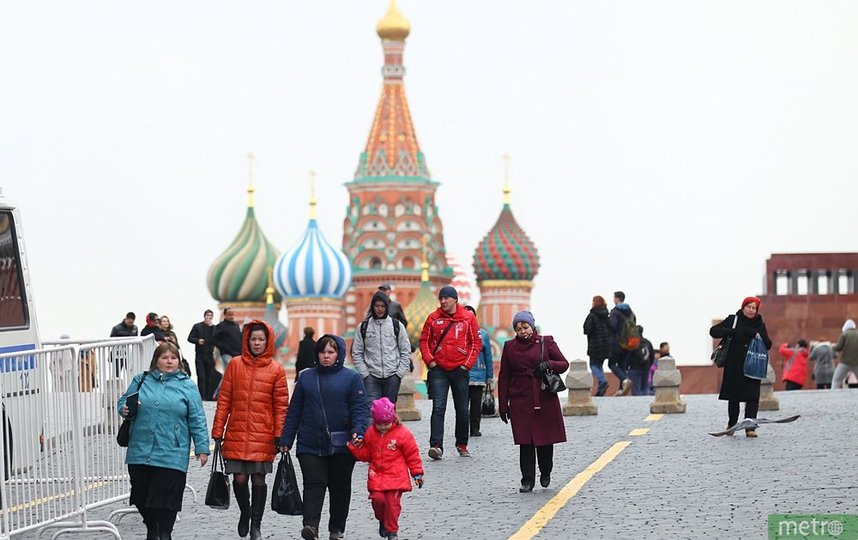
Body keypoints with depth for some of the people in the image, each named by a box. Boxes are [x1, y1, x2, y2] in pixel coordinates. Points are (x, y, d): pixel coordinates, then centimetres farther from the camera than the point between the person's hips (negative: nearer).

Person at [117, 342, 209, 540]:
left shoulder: (187, 386, 4)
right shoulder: (141, 381, 10)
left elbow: (197, 420, 3)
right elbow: (123, 401, 16)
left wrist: (202, 448, -1)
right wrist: (125, 409, -8)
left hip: (171, 455, -3)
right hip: (140, 453, 3)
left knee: (166, 497, -5)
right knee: (141, 495, 10)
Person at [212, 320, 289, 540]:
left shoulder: (276, 370, 3)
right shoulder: (235, 365, 4)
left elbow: (281, 405, 2)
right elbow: (224, 400, 5)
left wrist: (280, 435, -4)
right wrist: (217, 431, 2)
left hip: (263, 436, -1)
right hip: (237, 435, 1)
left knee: (258, 479, 3)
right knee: (239, 478, -1)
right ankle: (244, 513, 26)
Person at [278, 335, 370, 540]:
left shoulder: (351, 378, 2)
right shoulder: (306, 377, 10)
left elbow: (360, 408, -3)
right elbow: (294, 411, 12)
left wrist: (358, 431, -20)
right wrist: (286, 440, 8)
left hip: (341, 446, -1)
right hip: (309, 445, 1)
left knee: (340, 487, 8)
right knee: (314, 484, -11)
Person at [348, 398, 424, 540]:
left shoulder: (402, 433, -5)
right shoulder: (370, 433, 7)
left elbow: (412, 455, 1)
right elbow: (365, 454, 16)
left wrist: (417, 473, 2)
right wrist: (356, 447, -4)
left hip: (396, 477, -3)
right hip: (376, 476, 3)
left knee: (393, 503, -7)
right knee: (378, 499, -13)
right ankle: (382, 520, 17)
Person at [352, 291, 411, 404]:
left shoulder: (397, 326, 6)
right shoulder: (363, 327, 5)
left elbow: (406, 352, 7)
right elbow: (356, 353, 5)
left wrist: (400, 373, -2)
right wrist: (364, 373, -5)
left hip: (392, 376, 1)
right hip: (371, 377, -1)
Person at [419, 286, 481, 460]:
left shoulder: (468, 317, 2)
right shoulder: (433, 318, 3)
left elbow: (476, 342, 5)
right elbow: (424, 340, 7)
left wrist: (467, 363, -3)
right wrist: (430, 361, -5)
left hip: (460, 369, 1)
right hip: (438, 369, -1)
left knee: (462, 410, 9)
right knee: (438, 408, -13)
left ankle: (462, 445, 24)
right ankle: (436, 446, -19)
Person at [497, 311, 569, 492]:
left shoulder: (546, 342, 3)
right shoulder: (510, 347, 7)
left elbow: (564, 364, 7)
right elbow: (504, 378, 10)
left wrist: (548, 364, -14)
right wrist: (503, 405, 6)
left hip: (545, 400, 0)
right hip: (521, 401, 0)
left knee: (545, 439, 4)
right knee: (525, 442, -3)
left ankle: (546, 473, 28)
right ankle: (527, 480, 4)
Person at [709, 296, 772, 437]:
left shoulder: (759, 325, 10)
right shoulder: (733, 320, 3)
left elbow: (768, 345, 6)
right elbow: (714, 331, -4)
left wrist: (759, 335, -13)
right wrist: (733, 332, -17)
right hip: (734, 366, -1)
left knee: (752, 397, -9)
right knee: (733, 397, 6)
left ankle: (750, 427, -9)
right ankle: (731, 424, 24)